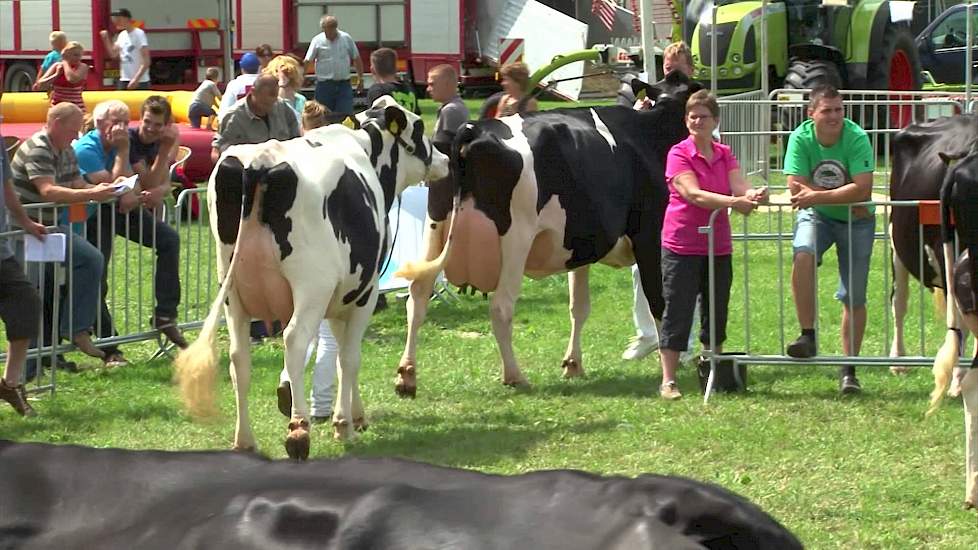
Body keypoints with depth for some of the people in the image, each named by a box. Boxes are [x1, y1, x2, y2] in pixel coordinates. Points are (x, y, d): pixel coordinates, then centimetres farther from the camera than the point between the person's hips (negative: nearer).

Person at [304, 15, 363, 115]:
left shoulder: (346, 39, 2)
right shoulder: (317, 41, -3)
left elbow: (356, 59, 11)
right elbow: (307, 62, -5)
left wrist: (360, 79, 9)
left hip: (344, 85, 1)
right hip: (324, 85, -1)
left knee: (346, 114, -6)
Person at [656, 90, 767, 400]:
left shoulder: (725, 155, 9)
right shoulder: (679, 154, -8)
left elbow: (739, 186, -6)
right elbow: (694, 194, -22)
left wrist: (753, 195, -31)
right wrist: (734, 202, -35)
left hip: (718, 246, 6)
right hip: (682, 245, -6)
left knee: (717, 313, 11)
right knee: (677, 313, -4)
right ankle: (668, 382, -2)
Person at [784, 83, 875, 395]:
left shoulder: (857, 138, -20)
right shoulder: (801, 138, -15)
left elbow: (863, 189, -28)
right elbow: (796, 187, -20)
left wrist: (816, 196, -31)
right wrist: (845, 198, -22)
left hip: (856, 221, 0)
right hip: (816, 216, 1)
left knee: (854, 297, -1)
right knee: (802, 255, -31)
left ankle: (848, 369, 11)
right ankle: (808, 336, -22)